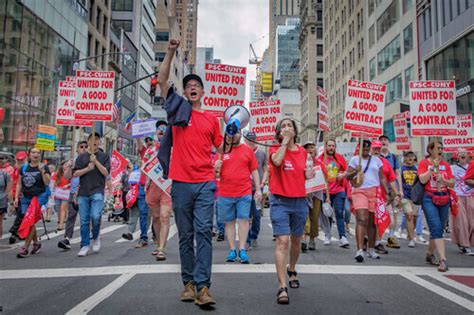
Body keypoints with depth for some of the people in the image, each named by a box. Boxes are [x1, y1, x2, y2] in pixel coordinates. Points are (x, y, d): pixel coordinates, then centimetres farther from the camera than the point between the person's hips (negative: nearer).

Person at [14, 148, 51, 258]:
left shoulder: (44, 167, -2)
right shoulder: (24, 168, 11)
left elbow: (47, 182, -11)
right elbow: (19, 184, 15)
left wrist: (42, 171, -21)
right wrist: (16, 197, 9)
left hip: (39, 197, -5)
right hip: (25, 198, 5)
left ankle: (25, 248, -2)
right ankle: (36, 243, 26)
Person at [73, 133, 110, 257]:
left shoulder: (104, 156, 10)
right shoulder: (82, 157, 13)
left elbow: (106, 172, -1)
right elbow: (75, 174, 6)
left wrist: (96, 162, -10)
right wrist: (87, 168, -9)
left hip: (97, 191, -2)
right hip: (83, 192, 2)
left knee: (95, 216, -18)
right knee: (84, 220, 3)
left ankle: (95, 238, 9)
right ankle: (85, 246, 14)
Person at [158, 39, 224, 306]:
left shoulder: (212, 119, 12)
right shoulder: (179, 110, 9)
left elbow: (221, 147, 20)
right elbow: (162, 80, 2)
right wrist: (171, 52, -3)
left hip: (205, 183, 0)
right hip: (181, 183, 0)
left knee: (204, 232, -7)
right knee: (185, 236, 7)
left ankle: (203, 287, -6)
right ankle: (188, 283, 17)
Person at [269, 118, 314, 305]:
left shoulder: (302, 152, 10)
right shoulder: (275, 149, -2)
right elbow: (277, 161, -25)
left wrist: (308, 175, -1)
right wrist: (285, 141, -15)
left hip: (300, 201, 5)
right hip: (280, 201, -4)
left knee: (296, 240, 17)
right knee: (282, 241, -14)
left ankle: (291, 269, 44)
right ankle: (282, 287, -11)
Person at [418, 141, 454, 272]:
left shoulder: (445, 164, 11)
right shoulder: (423, 163, 0)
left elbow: (452, 183, 8)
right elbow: (422, 180, -14)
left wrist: (443, 179, -10)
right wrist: (433, 167, -13)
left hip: (444, 199, 5)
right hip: (429, 199, -5)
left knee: (438, 229, 10)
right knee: (436, 228, -15)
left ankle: (429, 254, 27)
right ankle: (443, 259, -18)